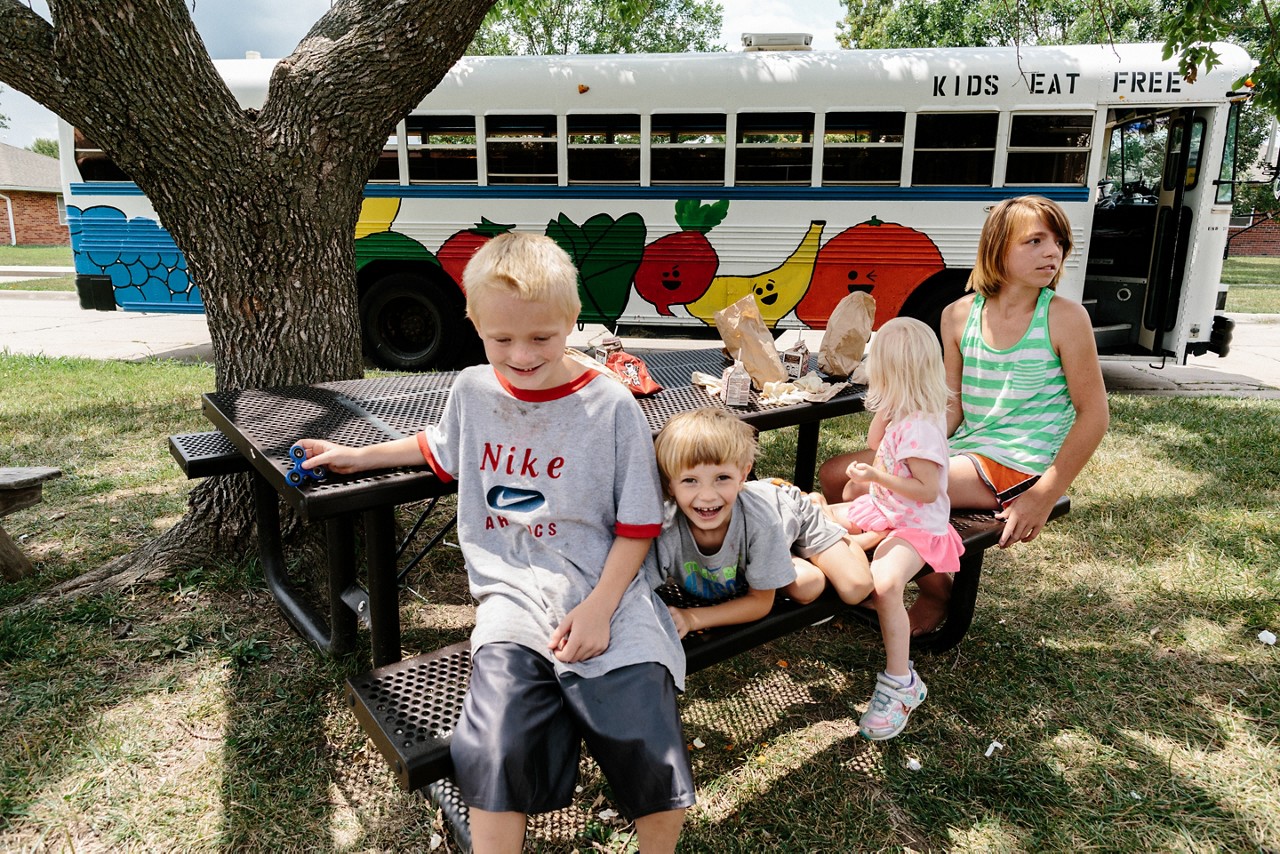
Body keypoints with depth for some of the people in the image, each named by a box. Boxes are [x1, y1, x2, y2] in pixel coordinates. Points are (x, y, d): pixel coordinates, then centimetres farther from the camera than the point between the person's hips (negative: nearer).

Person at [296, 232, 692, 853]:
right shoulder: (472, 390, 7)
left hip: (605, 591, -2)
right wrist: (357, 456, 31)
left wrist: (599, 608, -12)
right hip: (515, 592, 2)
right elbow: (440, 449, 31)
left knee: (649, 749, -19)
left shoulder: (611, 405, -4)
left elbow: (638, 525, -1)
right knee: (497, 750, -25)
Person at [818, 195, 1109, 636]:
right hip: (963, 450, 6)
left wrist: (1044, 497, -14)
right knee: (834, 474, 1)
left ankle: (936, 596, 3)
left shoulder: (1064, 317, -11)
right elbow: (952, 405, 9)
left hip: (1016, 466, -6)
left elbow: (1094, 414, -9)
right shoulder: (959, 315, 4)